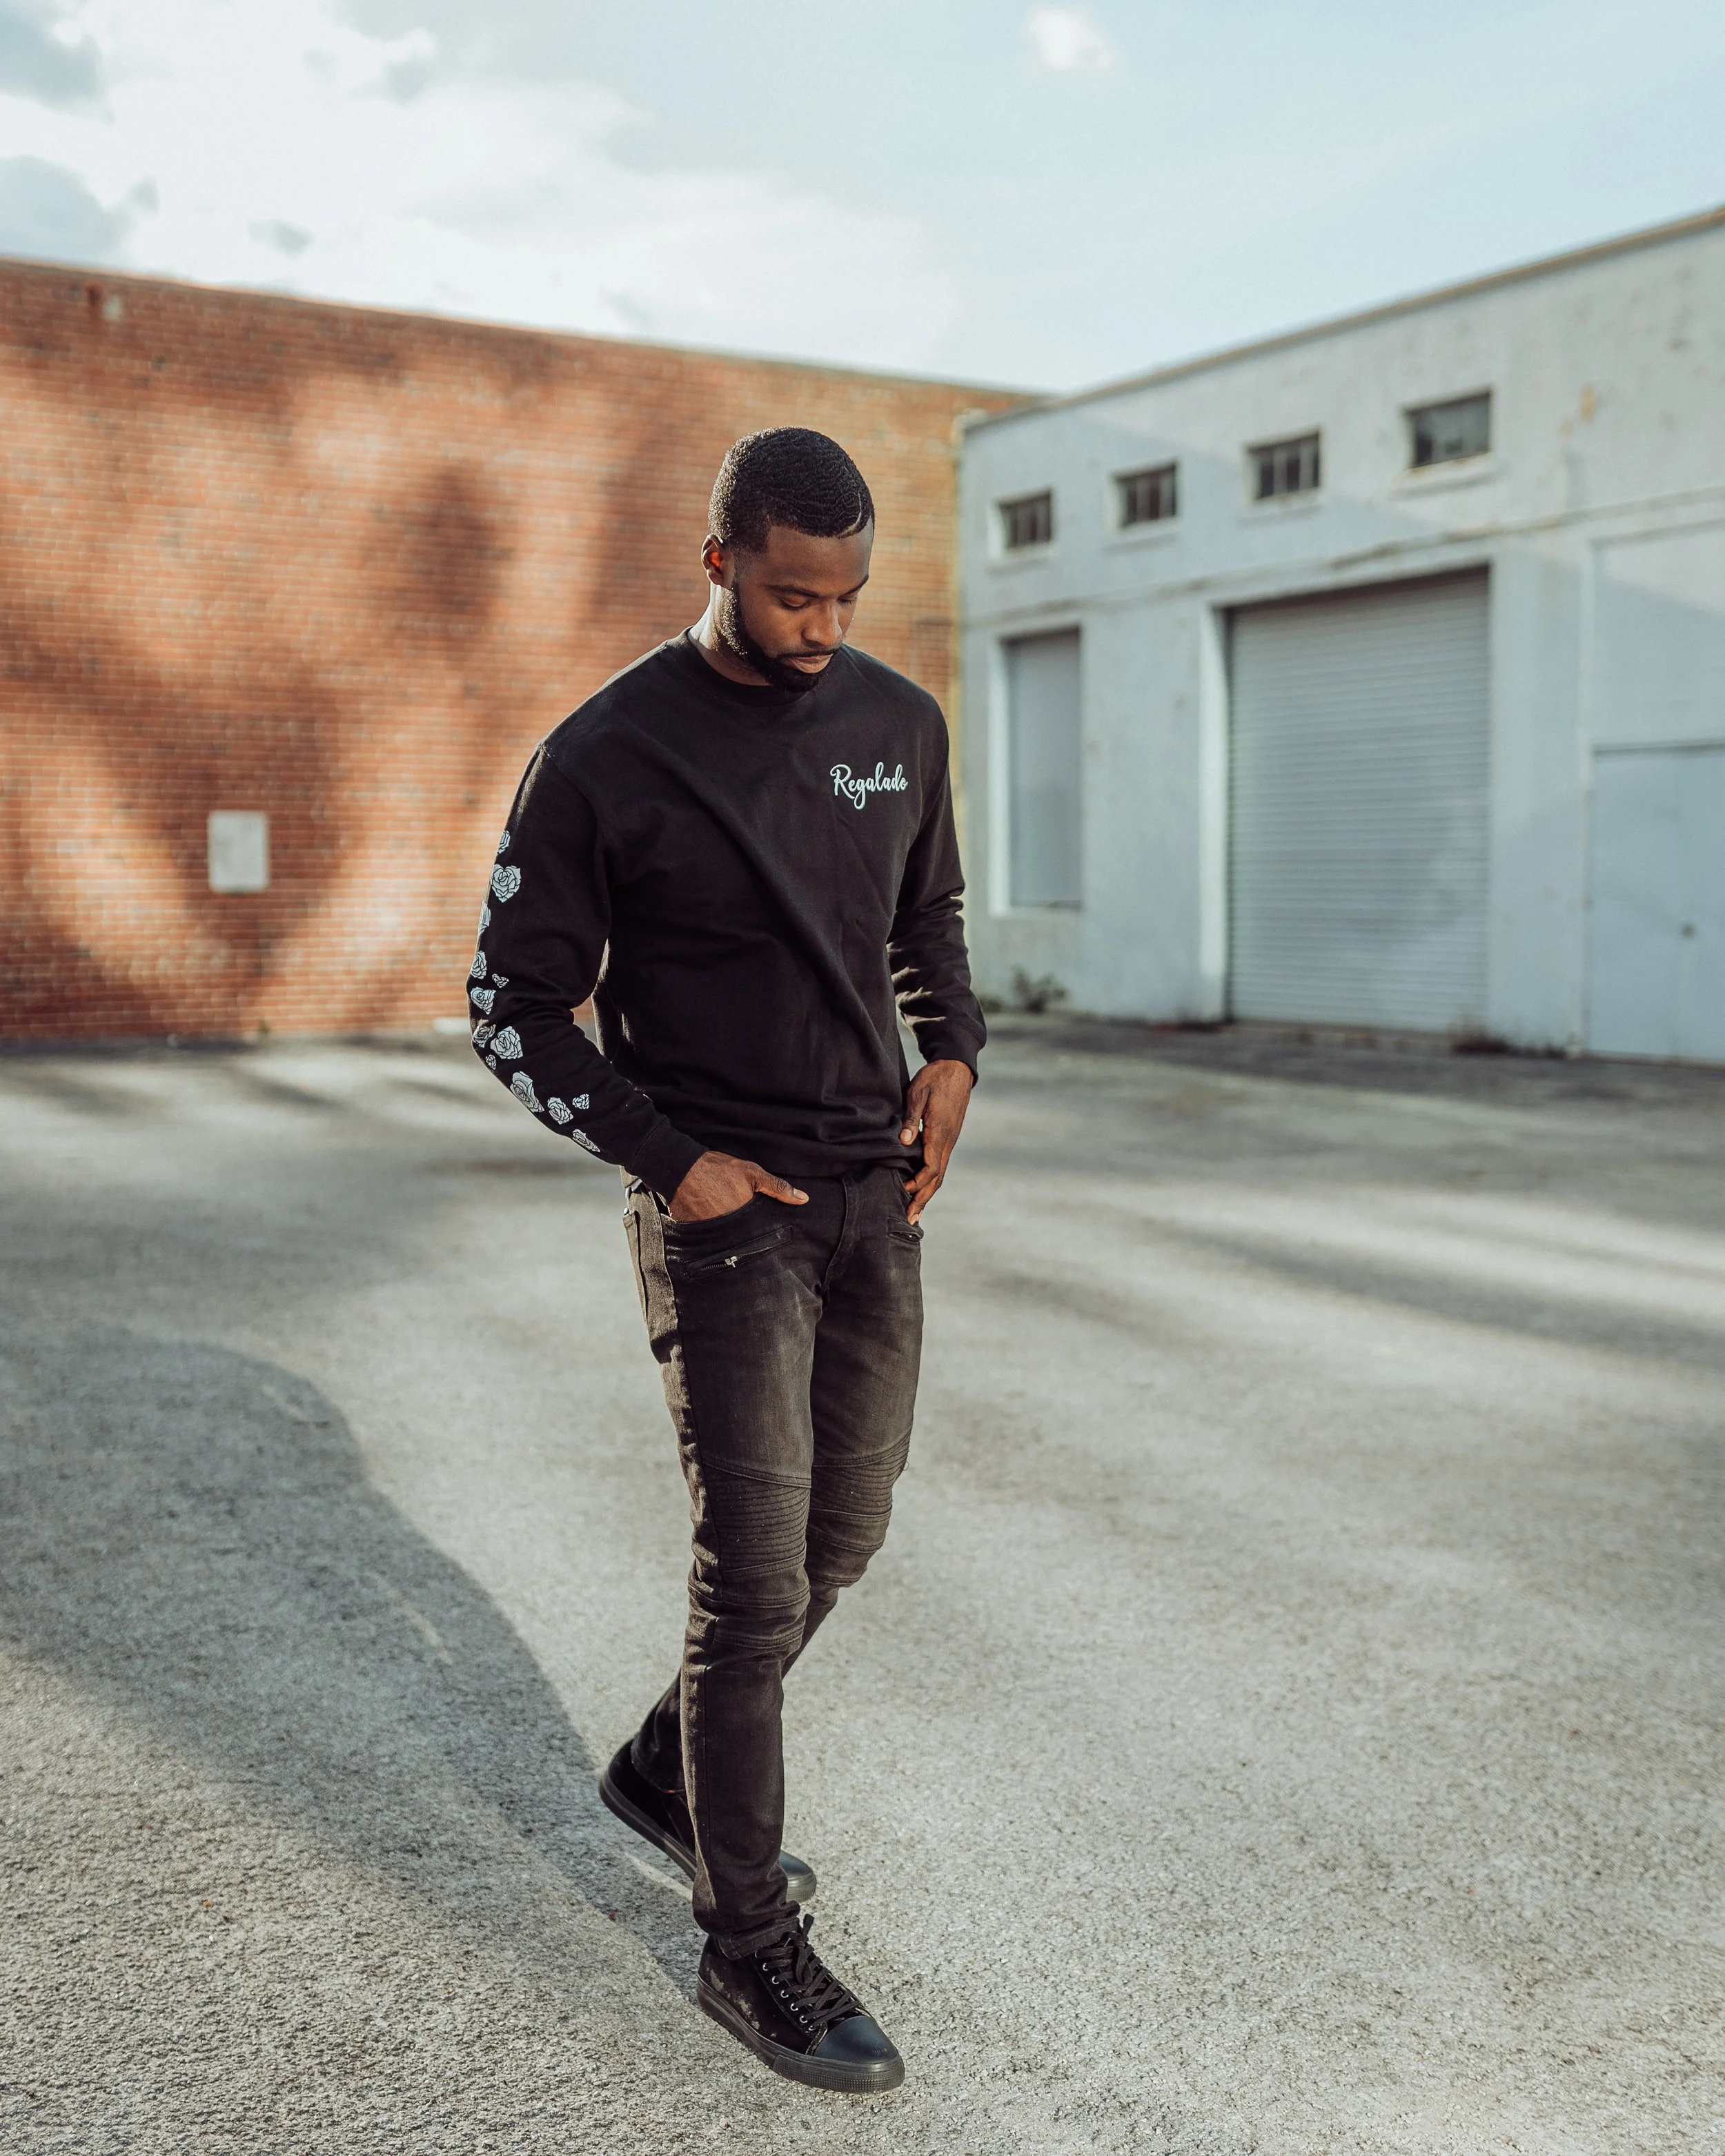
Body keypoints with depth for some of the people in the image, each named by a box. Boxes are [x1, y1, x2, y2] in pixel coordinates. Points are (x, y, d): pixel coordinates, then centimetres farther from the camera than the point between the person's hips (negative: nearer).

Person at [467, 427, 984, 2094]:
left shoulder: (899, 722, 6)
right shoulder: (604, 758, -10)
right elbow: (512, 1007, -4)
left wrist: (951, 1052, 4)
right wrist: (667, 1160, -11)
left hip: (877, 1191, 6)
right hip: (722, 1206, -6)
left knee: (843, 1536, 14)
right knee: (758, 1574, -6)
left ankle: (669, 1771, 38)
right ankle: (750, 1951, 11)